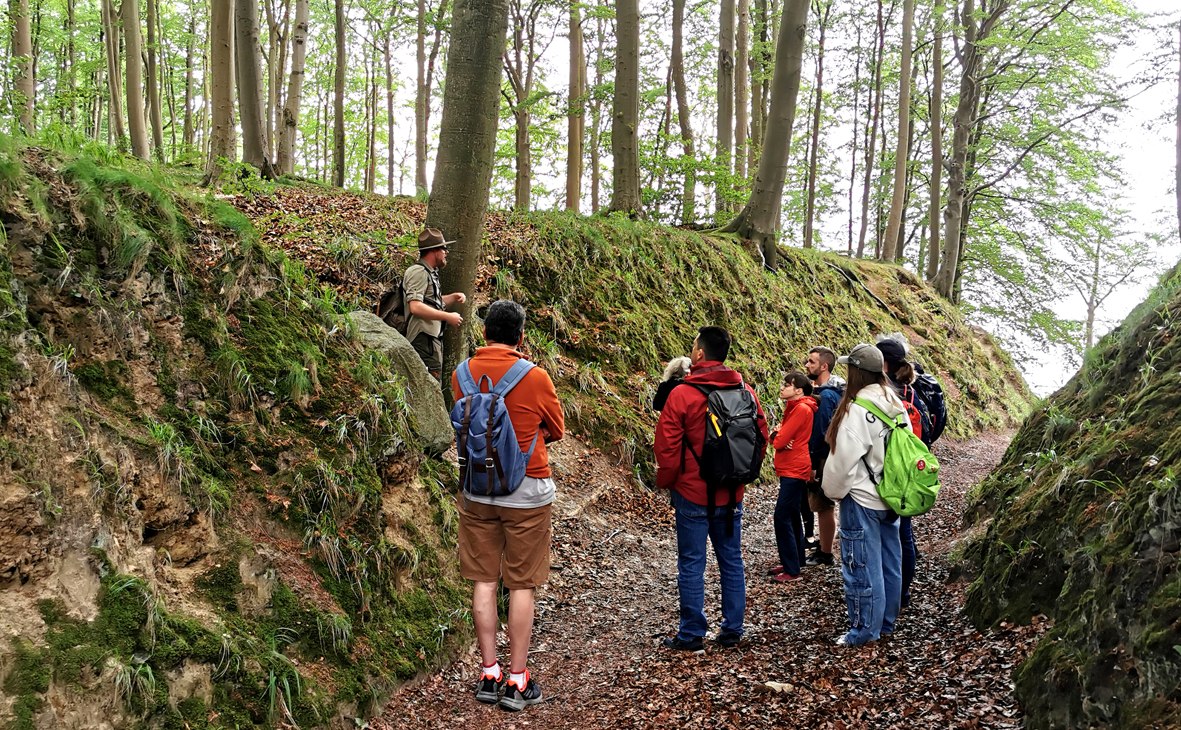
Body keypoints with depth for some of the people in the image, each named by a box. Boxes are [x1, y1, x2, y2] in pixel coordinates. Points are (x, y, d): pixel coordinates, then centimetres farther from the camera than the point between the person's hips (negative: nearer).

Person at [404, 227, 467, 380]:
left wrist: (453, 298, 11)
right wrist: (448, 317, -20)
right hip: (424, 340, -11)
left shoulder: (430, 272, 19)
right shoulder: (418, 272, -14)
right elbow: (415, 307, -24)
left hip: (434, 337, 11)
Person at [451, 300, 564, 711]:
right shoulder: (535, 378, -12)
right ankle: (517, 681, 9)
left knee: (483, 581, 10)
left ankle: (489, 674, 15)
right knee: (521, 586, 4)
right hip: (526, 490, -3)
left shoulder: (462, 375, -1)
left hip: (476, 489, 3)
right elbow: (556, 432, 3)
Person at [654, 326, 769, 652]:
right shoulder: (746, 392, 0)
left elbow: (667, 446, -13)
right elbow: (761, 437, 7)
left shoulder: (682, 395, -15)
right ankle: (732, 630, 20)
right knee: (731, 561, 14)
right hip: (732, 494, 5)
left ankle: (692, 635, 10)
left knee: (691, 564, 4)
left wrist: (665, 481, 4)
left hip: (692, 494, -5)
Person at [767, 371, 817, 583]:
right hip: (790, 469, 10)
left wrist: (776, 436, 1)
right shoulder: (794, 407, 14)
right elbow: (779, 438, 12)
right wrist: (777, 436, -10)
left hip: (794, 472, -10)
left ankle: (792, 570, -7)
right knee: (791, 517, 15)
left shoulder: (801, 409, -17)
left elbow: (780, 441, -20)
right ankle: (795, 561, 24)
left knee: (782, 517, -10)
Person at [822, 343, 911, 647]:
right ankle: (886, 621, 29)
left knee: (862, 566, 2)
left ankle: (865, 630, 11)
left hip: (861, 499, -8)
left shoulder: (857, 410, -21)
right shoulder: (896, 405, 4)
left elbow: (843, 460, -19)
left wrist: (833, 491, -3)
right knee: (889, 562, 16)